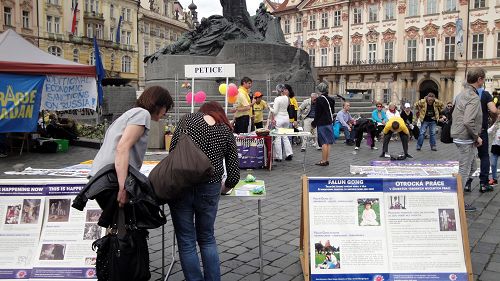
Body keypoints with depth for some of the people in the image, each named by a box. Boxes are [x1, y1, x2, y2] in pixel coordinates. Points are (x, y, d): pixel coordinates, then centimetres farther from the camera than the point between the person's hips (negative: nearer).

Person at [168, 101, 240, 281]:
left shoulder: (188, 119, 6)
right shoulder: (226, 131, 10)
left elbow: (173, 151, -4)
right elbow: (234, 173, 4)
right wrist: (223, 189, 22)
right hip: (209, 188, 2)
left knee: (186, 242, 10)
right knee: (207, 239, 21)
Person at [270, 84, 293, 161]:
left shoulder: (277, 99, -15)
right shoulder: (286, 98, 4)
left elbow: (275, 111, -13)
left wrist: (270, 108, 2)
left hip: (279, 118, -7)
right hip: (286, 117, 7)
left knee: (277, 138, 1)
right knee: (285, 137, 16)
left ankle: (278, 157, 4)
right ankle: (289, 153, 9)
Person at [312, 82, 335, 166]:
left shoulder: (319, 99, -13)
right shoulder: (331, 99, 8)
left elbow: (317, 113, -13)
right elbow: (333, 111, 14)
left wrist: (314, 123, -5)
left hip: (322, 124, -7)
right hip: (329, 123, 7)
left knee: (324, 143, -5)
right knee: (328, 142, 10)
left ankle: (323, 161, -1)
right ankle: (327, 159, 17)